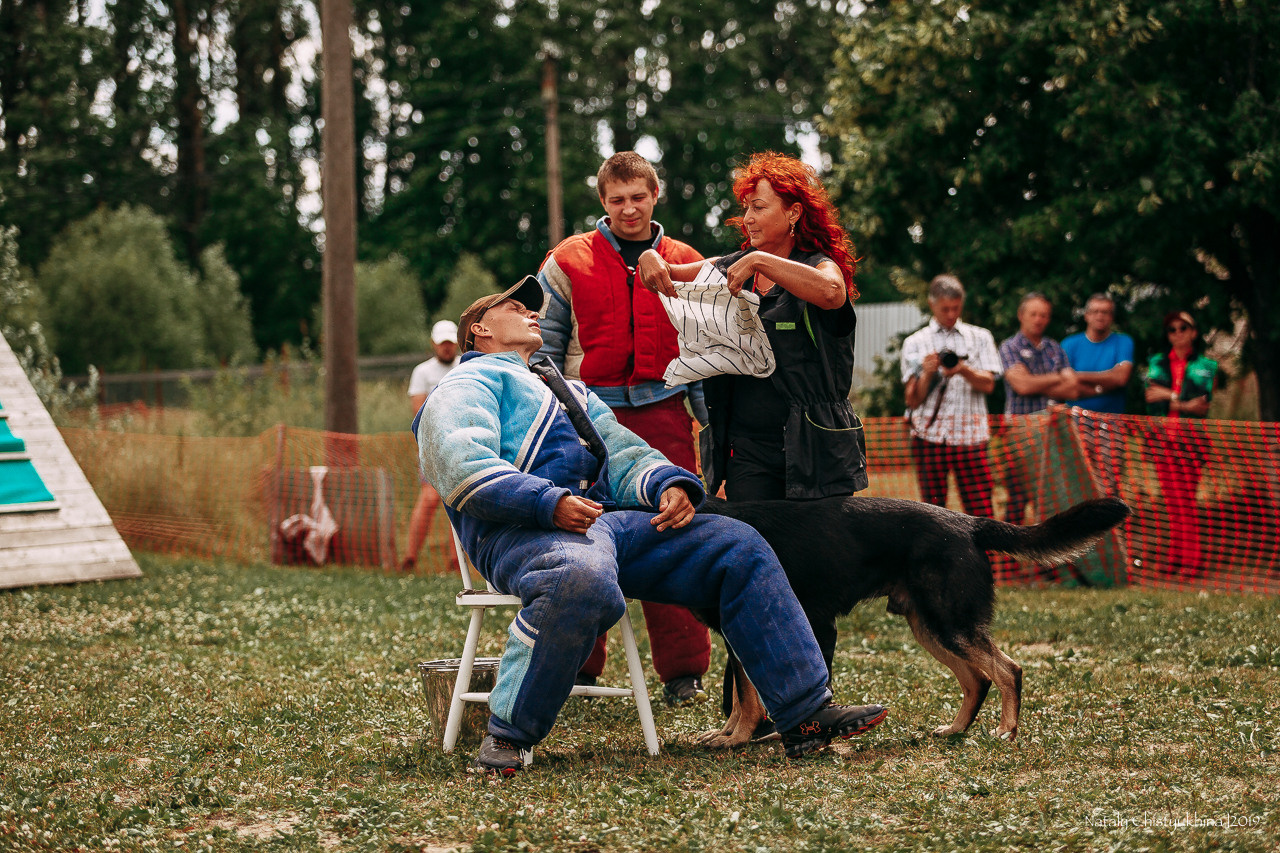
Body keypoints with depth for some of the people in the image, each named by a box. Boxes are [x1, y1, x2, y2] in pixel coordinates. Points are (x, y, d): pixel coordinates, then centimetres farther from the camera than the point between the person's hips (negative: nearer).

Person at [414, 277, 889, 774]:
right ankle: (508, 734, -28)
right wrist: (549, 503, -23)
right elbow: (466, 470, -9)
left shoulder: (571, 392, 38)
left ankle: (806, 714, -8)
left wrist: (669, 486, 2)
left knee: (738, 547, -4)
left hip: (605, 516, 8)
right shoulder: (471, 382, 11)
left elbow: (624, 455, 26)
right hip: (521, 529, -8)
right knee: (585, 579, -42)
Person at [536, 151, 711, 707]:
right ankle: (577, 666, 13)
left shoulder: (685, 266, 12)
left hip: (662, 415, 1)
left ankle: (682, 670, 4)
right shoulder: (568, 263, 7)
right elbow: (544, 347, 9)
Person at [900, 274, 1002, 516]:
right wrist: (927, 374, -13)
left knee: (981, 508, -8)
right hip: (929, 435, 0)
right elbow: (913, 399, 6)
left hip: (970, 433, 0)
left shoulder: (980, 337, 15)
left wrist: (964, 370, -16)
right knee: (933, 509, -3)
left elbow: (988, 384, 3)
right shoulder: (915, 343, 13)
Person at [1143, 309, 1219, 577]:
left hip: (1192, 436, -3)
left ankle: (1190, 560, -6)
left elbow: (1203, 405, -2)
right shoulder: (1157, 362, 15)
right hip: (1163, 436, 3)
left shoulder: (1206, 366, 8)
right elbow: (1150, 395, -2)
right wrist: (1185, 403, -11)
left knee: (1185, 501, -8)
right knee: (1171, 501, 1)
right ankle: (1175, 559, 4)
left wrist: (1169, 396, -4)